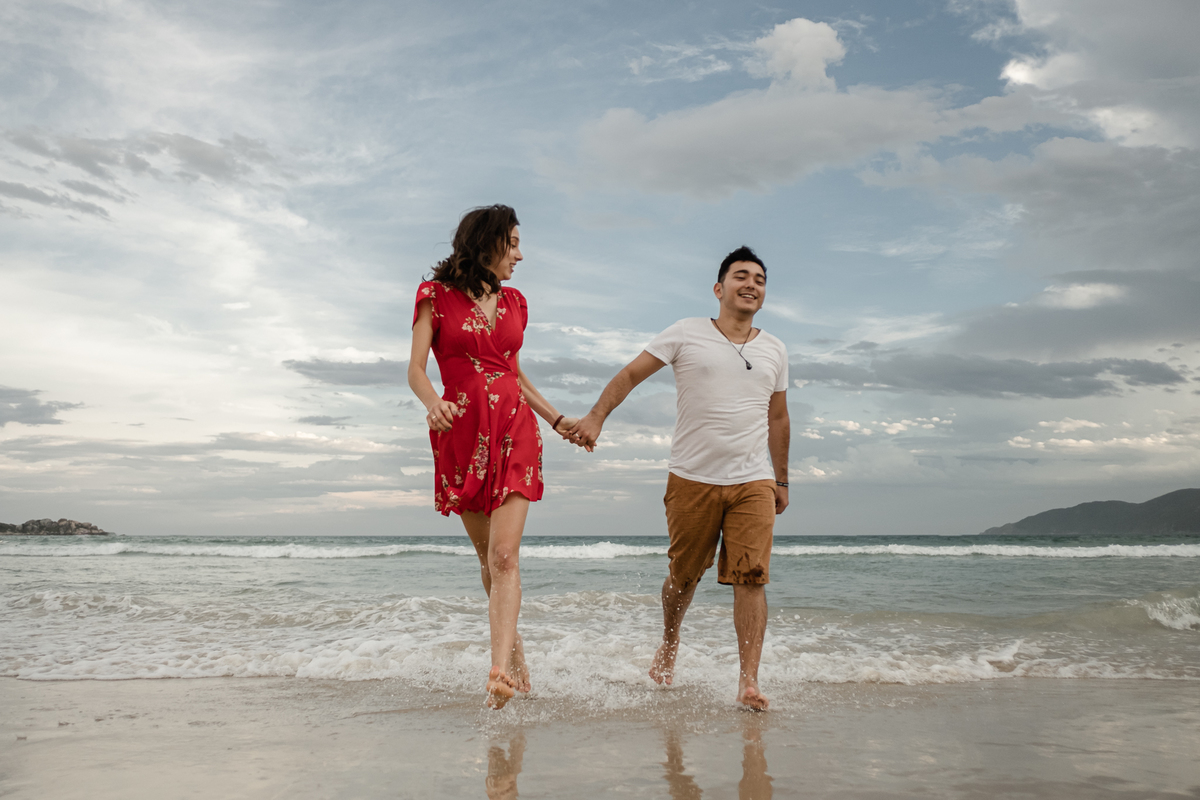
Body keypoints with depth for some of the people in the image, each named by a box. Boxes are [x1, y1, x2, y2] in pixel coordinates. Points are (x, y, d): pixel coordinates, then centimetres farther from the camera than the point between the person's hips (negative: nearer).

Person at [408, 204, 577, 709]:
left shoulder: (513, 303, 16)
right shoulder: (437, 296, 3)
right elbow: (416, 369, -4)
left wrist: (557, 420, 19)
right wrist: (432, 402, -25)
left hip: (514, 431, 2)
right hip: (461, 435, -2)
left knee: (505, 555, -13)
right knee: (489, 558, 7)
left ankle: (499, 674, -20)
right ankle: (512, 645, 27)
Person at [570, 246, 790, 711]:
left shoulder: (774, 351, 13)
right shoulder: (686, 335, 2)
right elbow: (631, 374, 0)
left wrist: (782, 481, 21)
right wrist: (595, 417, -14)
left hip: (754, 482, 2)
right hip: (692, 479, -2)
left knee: (751, 577, -10)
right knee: (684, 575, 10)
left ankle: (749, 681, -9)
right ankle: (669, 646, 37)